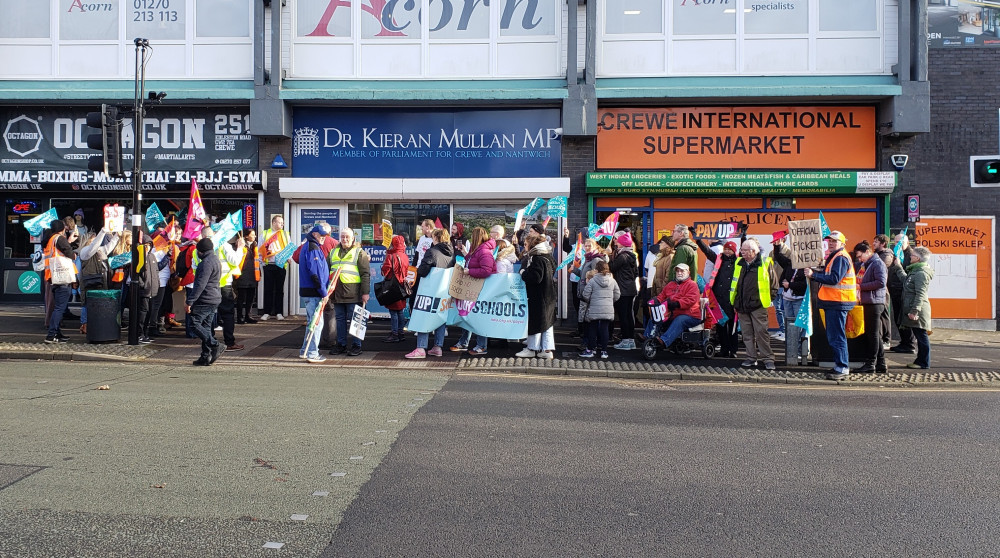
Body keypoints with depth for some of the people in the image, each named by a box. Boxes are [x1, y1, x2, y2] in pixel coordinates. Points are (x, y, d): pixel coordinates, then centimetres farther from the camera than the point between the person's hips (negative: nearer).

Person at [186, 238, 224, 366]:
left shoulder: (207, 262, -15)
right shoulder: (215, 260, 18)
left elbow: (200, 284, -22)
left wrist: (190, 301, -20)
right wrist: (190, 297, 27)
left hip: (205, 300, -10)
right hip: (214, 299, 10)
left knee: (195, 324, -8)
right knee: (206, 327, 10)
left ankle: (215, 346, -14)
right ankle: (206, 357, 11)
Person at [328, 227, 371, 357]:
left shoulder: (359, 252, 2)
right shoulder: (333, 252, 18)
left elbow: (365, 274, -4)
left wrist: (365, 292, -11)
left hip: (353, 293, -5)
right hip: (337, 292, 5)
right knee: (340, 319, 11)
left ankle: (356, 345, 7)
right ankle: (341, 344, 19)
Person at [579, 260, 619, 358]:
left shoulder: (592, 281, -9)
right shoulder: (612, 281, 2)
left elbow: (585, 296, -8)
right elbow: (617, 295, 10)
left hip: (594, 310, -3)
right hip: (608, 311, 3)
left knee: (592, 329, 8)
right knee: (604, 329, 7)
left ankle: (590, 350, 15)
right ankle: (604, 351, 11)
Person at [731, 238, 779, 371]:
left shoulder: (765, 264, -3)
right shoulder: (739, 264, 12)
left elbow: (774, 284, 2)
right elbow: (733, 284, 20)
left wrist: (768, 299, -2)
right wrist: (734, 302, 15)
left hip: (758, 306, -5)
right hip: (742, 306, 5)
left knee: (761, 332, -7)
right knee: (747, 334, 8)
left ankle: (768, 359, 1)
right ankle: (751, 358, 16)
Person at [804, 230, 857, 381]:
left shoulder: (841, 258, -12)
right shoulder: (834, 257, 21)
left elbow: (834, 279, -23)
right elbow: (827, 276, 19)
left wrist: (813, 275, -22)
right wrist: (814, 274, 2)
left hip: (838, 302, -11)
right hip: (833, 302, 11)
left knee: (836, 337, -9)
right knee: (833, 336, 15)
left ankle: (842, 368, -6)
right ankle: (841, 365, 22)